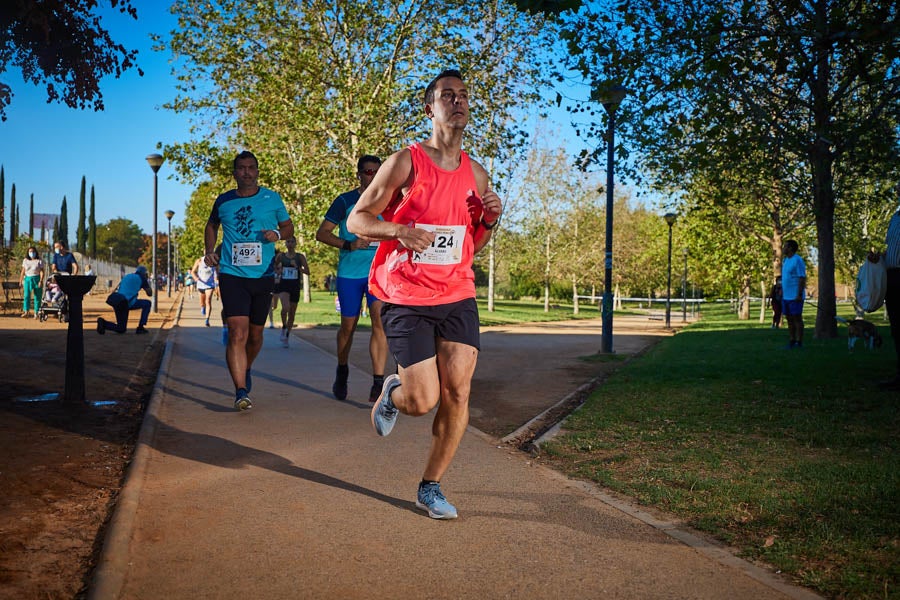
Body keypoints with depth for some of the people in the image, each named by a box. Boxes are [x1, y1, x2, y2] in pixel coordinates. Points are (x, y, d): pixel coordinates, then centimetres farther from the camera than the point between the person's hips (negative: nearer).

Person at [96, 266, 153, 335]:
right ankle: (140, 328, 4)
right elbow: (149, 293, 10)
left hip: (116, 302, 7)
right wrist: (148, 281, 24)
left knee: (121, 329, 16)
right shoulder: (141, 278, 7)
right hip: (127, 303, -7)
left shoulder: (127, 276, 26)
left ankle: (103, 322, -8)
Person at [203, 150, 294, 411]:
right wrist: (210, 250, 10)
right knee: (237, 333, -14)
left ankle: (246, 369, 43)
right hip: (232, 274, -1)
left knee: (255, 333, 14)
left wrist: (278, 234, -10)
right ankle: (241, 392, -15)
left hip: (263, 275, 1)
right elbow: (212, 225, 25)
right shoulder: (223, 201, 7)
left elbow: (289, 227, 13)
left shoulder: (272, 199, 5)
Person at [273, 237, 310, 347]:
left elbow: (307, 272, -1)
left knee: (292, 313, 9)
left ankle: (287, 336, 25)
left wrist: (297, 267, -16)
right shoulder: (280, 256, 4)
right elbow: (274, 268, 19)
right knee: (285, 307, -28)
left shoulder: (300, 257, 3)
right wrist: (278, 271, -2)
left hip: (295, 287, 1)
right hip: (283, 285, -1)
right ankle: (284, 327, -2)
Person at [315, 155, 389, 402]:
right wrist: (349, 245, -15)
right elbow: (321, 233, -2)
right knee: (348, 325, 9)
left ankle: (378, 382, -15)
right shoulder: (345, 201, 0)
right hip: (349, 272, -1)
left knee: (380, 320, -16)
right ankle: (342, 372, 34)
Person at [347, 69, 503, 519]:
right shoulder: (405, 163, -5)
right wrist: (398, 230, -21)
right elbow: (356, 220, -3)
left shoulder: (477, 175, 10)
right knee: (423, 401, -7)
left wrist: (490, 220, -2)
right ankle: (392, 392, 32)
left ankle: (430, 487, 16)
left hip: (458, 296, 5)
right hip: (406, 299, -4)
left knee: (458, 394, -3)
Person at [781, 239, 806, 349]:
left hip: (795, 297, -8)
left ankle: (799, 342, 1)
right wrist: (781, 290, 16)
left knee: (797, 318, -3)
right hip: (786, 296, 8)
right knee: (789, 319, 11)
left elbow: (802, 278, -16)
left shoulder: (797, 260, -12)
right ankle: (791, 341, 17)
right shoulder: (785, 260, 14)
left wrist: (799, 294, -20)